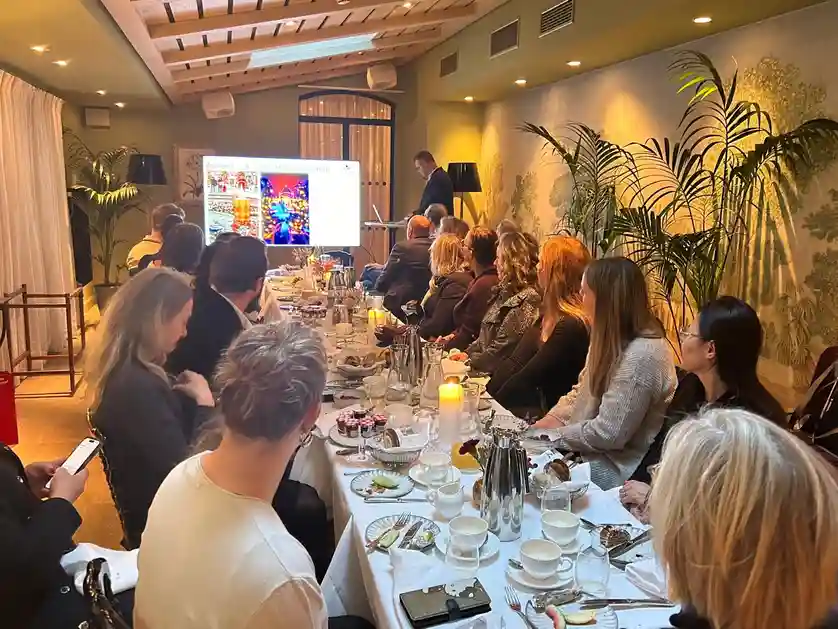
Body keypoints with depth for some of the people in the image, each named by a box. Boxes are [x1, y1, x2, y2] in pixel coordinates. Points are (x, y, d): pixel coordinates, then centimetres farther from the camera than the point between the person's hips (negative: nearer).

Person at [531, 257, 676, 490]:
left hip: (617, 466, -8)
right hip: (592, 448, 8)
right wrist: (554, 419, -2)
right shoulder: (612, 340, 6)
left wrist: (552, 435, -15)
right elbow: (583, 392, 15)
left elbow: (608, 434, -25)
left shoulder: (641, 356, -26)